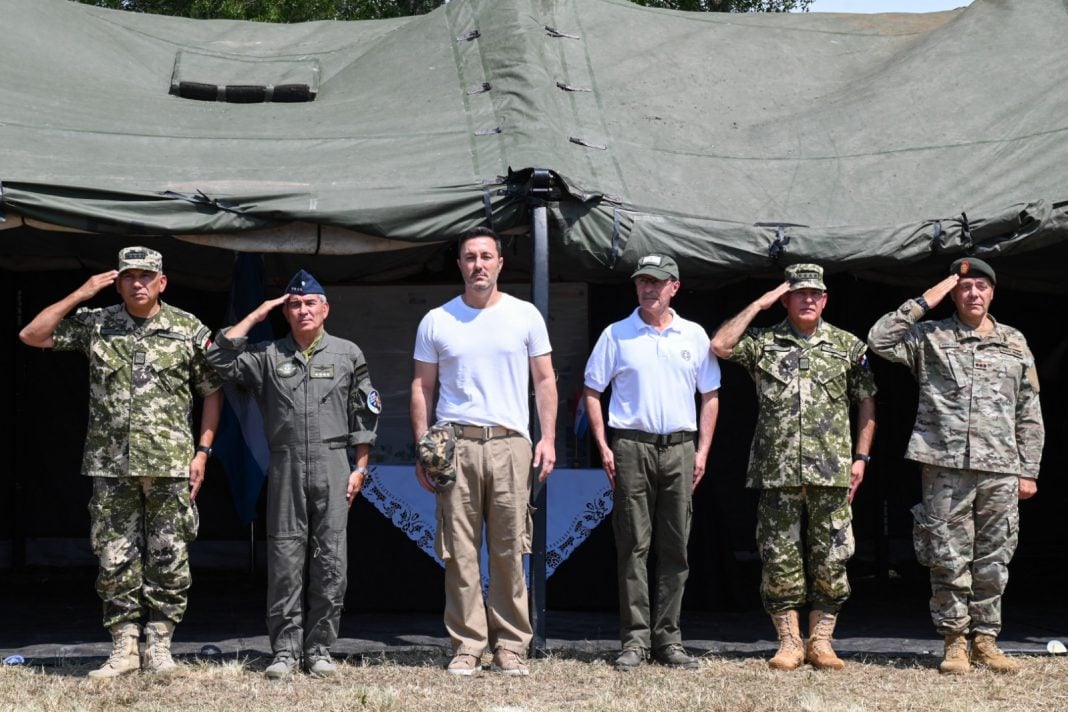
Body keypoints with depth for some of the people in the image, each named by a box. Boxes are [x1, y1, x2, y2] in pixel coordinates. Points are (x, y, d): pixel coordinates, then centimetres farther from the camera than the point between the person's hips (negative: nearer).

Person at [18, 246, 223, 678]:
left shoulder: (189, 330, 3)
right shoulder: (95, 325, 6)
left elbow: (212, 391, 7)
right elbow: (31, 335, 3)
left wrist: (203, 451, -1)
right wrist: (82, 294, -3)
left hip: (170, 465, -1)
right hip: (111, 465, 1)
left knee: (169, 560, 1)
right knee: (115, 560, 2)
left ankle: (158, 646, 11)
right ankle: (124, 649, 10)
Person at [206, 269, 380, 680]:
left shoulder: (347, 354, 10)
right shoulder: (268, 356, 11)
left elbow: (364, 415, 10)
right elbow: (219, 359, -1)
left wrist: (360, 467, 3)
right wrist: (257, 315, 4)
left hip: (333, 467, 0)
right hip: (285, 468, 1)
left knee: (330, 561, -2)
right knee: (284, 560, -1)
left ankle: (319, 649, 4)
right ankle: (286, 650, 4)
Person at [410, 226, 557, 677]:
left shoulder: (525, 316, 8)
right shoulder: (436, 321, 9)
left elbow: (544, 380, 10)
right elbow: (422, 386, 12)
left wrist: (548, 438, 0)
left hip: (510, 442, 0)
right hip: (454, 443, 0)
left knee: (509, 552, -1)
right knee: (460, 552, -1)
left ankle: (511, 647, 6)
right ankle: (467, 646, 4)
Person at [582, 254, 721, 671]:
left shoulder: (694, 336, 10)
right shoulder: (617, 335, 4)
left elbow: (710, 395, 14)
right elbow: (591, 391, 6)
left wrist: (703, 450, 5)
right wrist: (603, 447, -3)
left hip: (679, 448, 2)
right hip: (631, 446, -2)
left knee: (675, 549, 3)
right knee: (633, 547, -3)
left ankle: (668, 640, 8)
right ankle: (635, 640, -1)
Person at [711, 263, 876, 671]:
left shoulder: (848, 347, 10)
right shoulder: (764, 343, 8)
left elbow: (866, 403, 12)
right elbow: (720, 346, -7)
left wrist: (861, 457, 3)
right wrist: (760, 305, -2)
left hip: (832, 471, 0)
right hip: (777, 470, 0)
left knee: (830, 558, 1)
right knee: (780, 559, 1)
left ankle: (821, 642, 9)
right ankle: (789, 642, 8)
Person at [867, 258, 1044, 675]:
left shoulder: (1015, 344, 15)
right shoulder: (930, 338, 7)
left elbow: (1029, 415, 15)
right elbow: (880, 340, -8)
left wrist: (1028, 471, 10)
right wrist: (923, 303, -5)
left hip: (1000, 470, 2)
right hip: (945, 467, -2)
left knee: (993, 560, 4)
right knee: (949, 560, -1)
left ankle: (985, 640, 13)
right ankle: (954, 642, 6)